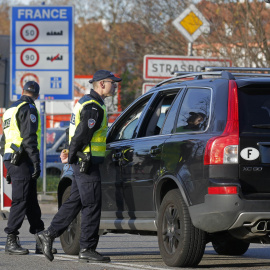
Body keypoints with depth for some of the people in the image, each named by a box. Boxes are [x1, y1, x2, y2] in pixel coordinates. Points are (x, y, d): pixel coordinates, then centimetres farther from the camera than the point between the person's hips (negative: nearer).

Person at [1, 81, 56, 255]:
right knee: (20, 201, -8)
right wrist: (36, 163, -20)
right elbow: (29, 138, -18)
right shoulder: (28, 109, -8)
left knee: (31, 202, 9)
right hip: (23, 161, -9)